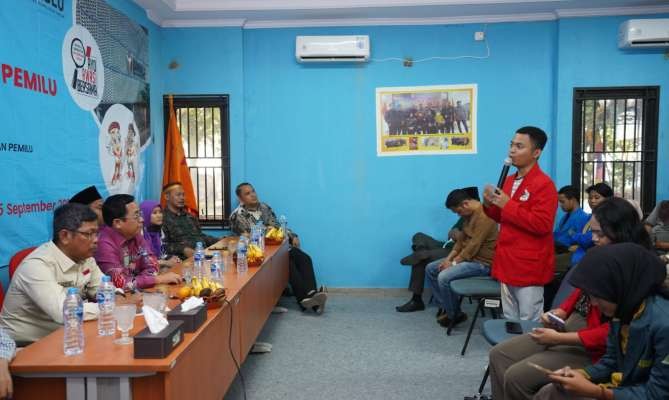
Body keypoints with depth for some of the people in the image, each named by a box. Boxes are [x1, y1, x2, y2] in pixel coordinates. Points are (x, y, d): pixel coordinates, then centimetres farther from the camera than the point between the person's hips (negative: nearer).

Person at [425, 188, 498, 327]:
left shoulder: (484, 217, -24)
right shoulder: (469, 214, 9)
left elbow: (473, 246, -26)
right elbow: (462, 240, 13)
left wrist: (453, 263, -18)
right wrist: (448, 258, 1)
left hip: (482, 262, -10)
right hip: (467, 256, 10)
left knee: (444, 277, -26)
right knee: (431, 269, 6)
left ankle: (455, 315, -4)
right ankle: (444, 306, 11)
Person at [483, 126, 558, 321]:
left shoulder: (544, 184, -16)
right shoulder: (509, 180, 10)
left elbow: (542, 225, -24)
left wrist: (508, 205, -22)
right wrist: (490, 205, 0)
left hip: (529, 266, -8)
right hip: (508, 261, 9)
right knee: (510, 319, 19)